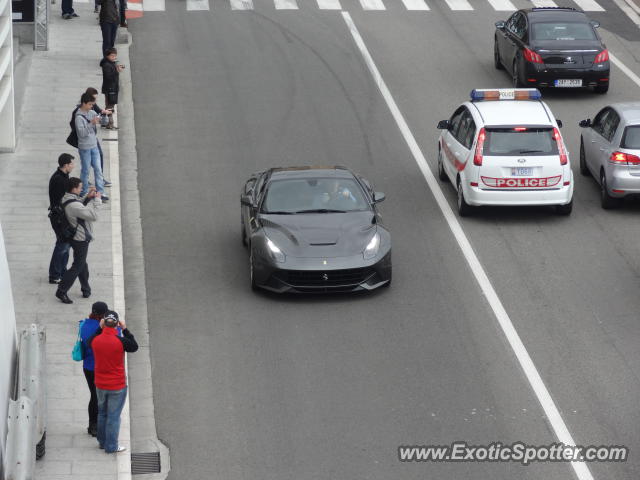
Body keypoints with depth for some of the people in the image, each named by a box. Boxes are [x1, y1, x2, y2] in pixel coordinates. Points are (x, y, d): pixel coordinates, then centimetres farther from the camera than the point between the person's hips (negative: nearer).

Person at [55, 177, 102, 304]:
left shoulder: (66, 199, -2)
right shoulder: (74, 205, -32)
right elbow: (93, 215, -30)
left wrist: (87, 197, 0)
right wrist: (97, 200, -19)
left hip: (76, 237, 10)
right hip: (80, 239, -10)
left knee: (82, 263, 22)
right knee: (77, 266, 1)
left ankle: (86, 289, 34)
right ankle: (61, 291, 3)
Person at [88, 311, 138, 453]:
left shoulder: (95, 340, -10)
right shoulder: (120, 341, -21)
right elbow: (134, 347, -2)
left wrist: (100, 328, 11)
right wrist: (125, 330, 0)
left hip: (100, 385, 4)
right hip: (117, 386, -4)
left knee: (102, 413, 21)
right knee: (113, 415, 5)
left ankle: (102, 441, 33)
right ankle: (111, 446, 11)